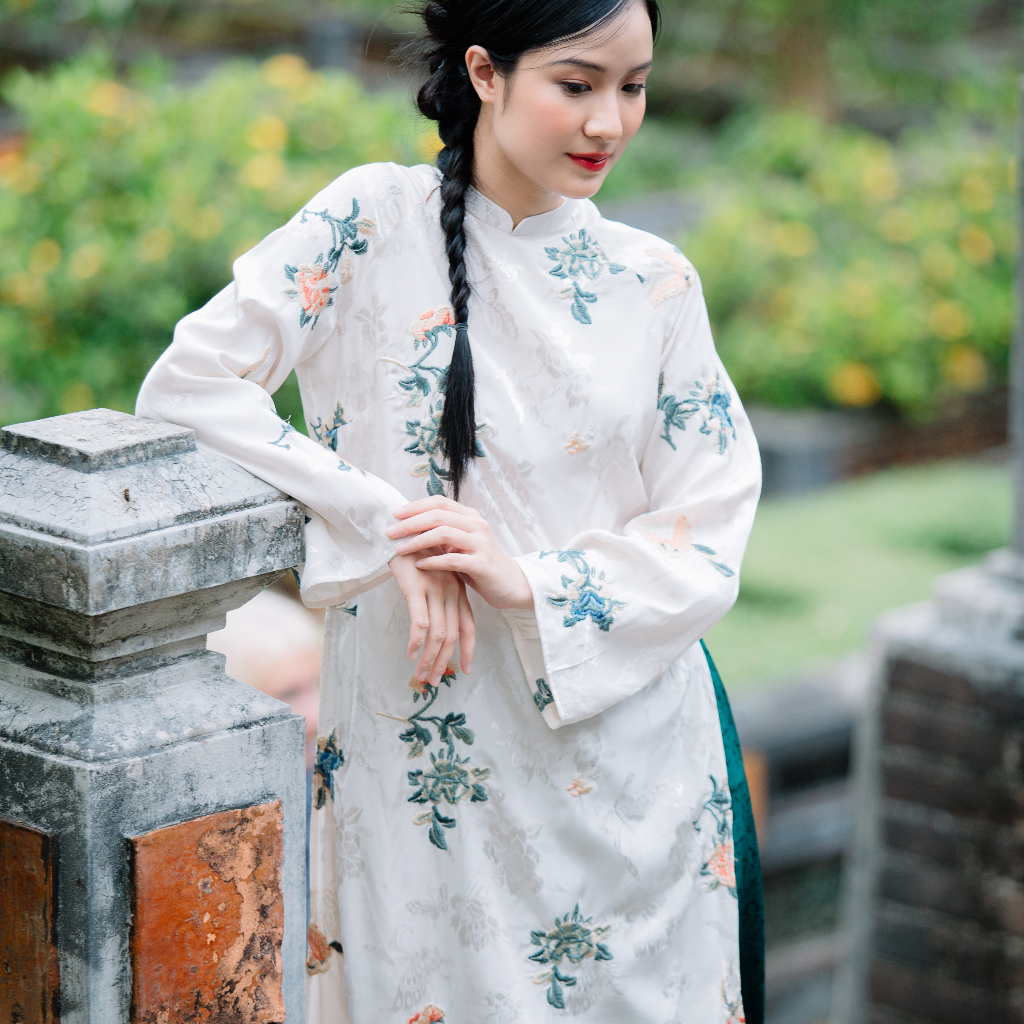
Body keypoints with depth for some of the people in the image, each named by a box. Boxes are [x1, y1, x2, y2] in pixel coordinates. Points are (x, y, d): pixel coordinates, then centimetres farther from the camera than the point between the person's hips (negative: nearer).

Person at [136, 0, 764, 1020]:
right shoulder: (373, 222, -5)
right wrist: (388, 532, -18)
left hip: (631, 762, 3)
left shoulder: (655, 282, 3)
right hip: (423, 750, -2)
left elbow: (709, 550, 0)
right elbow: (186, 387, -12)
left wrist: (533, 585, -17)